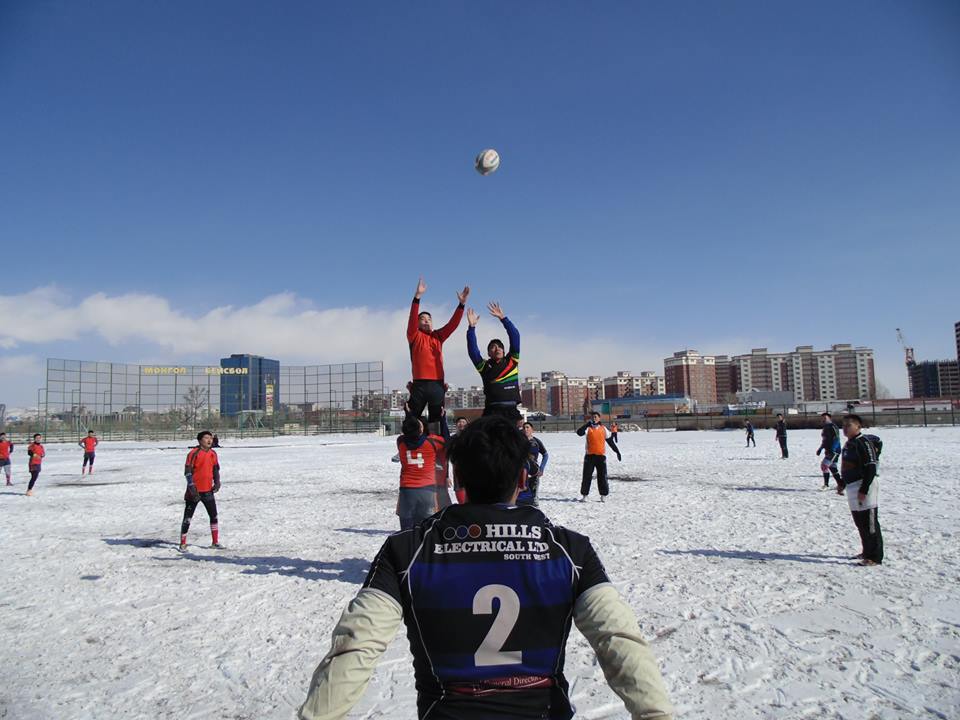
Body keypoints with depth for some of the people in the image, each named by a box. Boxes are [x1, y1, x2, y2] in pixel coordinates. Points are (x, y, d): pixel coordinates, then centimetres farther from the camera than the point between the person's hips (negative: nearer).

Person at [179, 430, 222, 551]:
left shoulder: (213, 454, 6)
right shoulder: (194, 453, -12)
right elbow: (187, 471, -13)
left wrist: (217, 483, 2)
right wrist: (192, 487, -20)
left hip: (208, 491, 6)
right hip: (194, 491, -5)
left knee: (214, 516, 9)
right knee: (187, 518, 2)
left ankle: (215, 542, 19)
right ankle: (183, 544, 14)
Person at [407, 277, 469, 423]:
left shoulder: (438, 336, 15)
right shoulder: (414, 336, 4)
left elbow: (453, 324, 6)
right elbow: (412, 319, -12)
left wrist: (462, 303, -6)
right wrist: (417, 296, -24)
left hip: (437, 385, 4)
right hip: (419, 385, -4)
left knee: (436, 419, 7)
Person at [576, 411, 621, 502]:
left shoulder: (603, 429, 8)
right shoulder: (588, 428, 2)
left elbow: (610, 441, 14)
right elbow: (579, 432, -17)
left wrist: (617, 451, 14)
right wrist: (587, 424, -22)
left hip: (601, 456, 1)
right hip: (589, 455, -1)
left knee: (602, 476, 4)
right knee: (587, 476, 1)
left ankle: (603, 495, 14)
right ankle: (584, 495, 9)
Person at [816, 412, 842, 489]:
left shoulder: (833, 427, -14)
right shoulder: (825, 428, 14)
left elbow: (836, 440, -21)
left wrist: (832, 450, -28)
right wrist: (820, 448, 22)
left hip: (834, 451, -9)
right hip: (828, 451, 9)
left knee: (824, 465, -14)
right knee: (832, 467, 12)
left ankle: (826, 484, -7)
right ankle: (840, 484, 20)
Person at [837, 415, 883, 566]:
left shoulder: (863, 443, -16)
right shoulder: (848, 443, 15)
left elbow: (871, 468, -20)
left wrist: (864, 490, -22)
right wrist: (842, 483, 22)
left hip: (863, 487, -10)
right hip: (852, 488, 10)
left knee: (869, 524, -4)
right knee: (860, 523, 17)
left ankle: (875, 557, 2)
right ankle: (866, 552, 29)